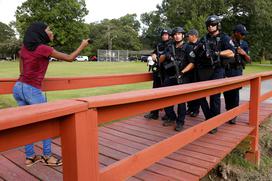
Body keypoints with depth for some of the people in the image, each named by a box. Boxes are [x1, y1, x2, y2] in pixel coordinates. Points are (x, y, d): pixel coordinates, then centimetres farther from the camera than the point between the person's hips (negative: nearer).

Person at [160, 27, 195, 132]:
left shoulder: (188, 48, 2)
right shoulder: (169, 47, 14)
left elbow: (192, 63, -6)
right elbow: (160, 60, 12)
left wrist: (182, 72, -18)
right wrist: (165, 56, -9)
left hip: (182, 78, -4)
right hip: (169, 77, 5)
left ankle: (180, 122, 6)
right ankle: (171, 118, 22)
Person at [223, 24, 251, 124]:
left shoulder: (244, 44, 8)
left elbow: (249, 60, 10)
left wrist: (244, 53, -8)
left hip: (237, 71, 1)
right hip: (226, 70, 0)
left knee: (235, 92, -5)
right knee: (226, 92, 5)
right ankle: (228, 112, 22)